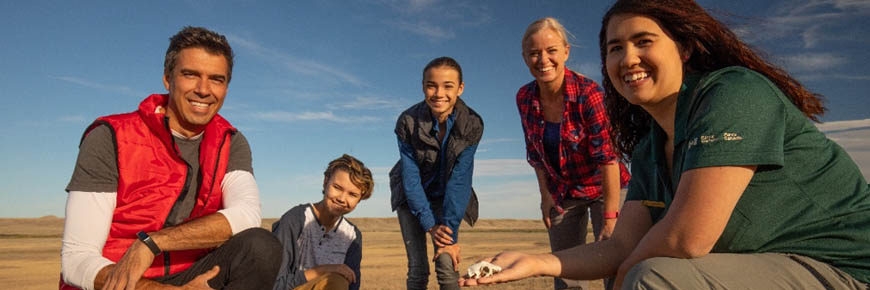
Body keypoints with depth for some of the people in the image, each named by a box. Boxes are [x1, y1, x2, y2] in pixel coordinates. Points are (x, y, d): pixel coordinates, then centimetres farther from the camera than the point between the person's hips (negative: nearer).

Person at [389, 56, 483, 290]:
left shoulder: (471, 124, -22)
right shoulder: (408, 122, -23)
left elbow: (459, 180, -22)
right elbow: (410, 177, -19)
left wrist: (451, 234, -23)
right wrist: (430, 225, -23)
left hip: (446, 197, 0)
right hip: (411, 196, 0)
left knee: (447, 266, -11)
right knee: (417, 269, -6)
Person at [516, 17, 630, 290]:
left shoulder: (589, 93, -23)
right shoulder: (524, 98, -9)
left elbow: (608, 157, -25)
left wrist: (610, 219, -26)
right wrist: (545, 195, 2)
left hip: (603, 188, -4)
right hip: (562, 193, 4)